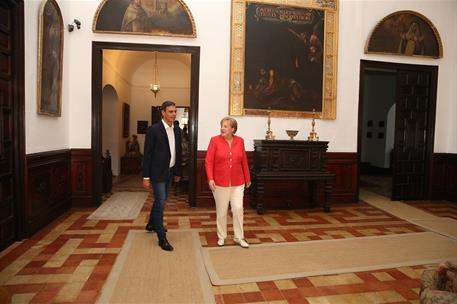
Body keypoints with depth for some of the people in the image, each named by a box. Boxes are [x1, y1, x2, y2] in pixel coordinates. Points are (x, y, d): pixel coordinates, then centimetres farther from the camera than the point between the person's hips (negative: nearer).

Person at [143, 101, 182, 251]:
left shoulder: (177, 130, 6)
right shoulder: (153, 129, -13)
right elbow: (147, 154, -12)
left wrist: (178, 172, 15)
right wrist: (146, 177, -13)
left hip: (169, 171, 7)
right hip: (157, 172, -7)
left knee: (160, 200, 21)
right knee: (160, 202, -5)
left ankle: (152, 224, 43)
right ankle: (162, 237, 5)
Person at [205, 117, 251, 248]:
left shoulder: (240, 141, 1)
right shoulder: (215, 140, -6)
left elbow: (244, 161, 7)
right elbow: (208, 162, -8)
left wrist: (247, 178, 12)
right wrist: (210, 179, -17)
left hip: (237, 183, 2)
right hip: (220, 182, -1)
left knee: (238, 209, 1)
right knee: (221, 211, 10)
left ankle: (239, 237, 18)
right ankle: (221, 236, 28)